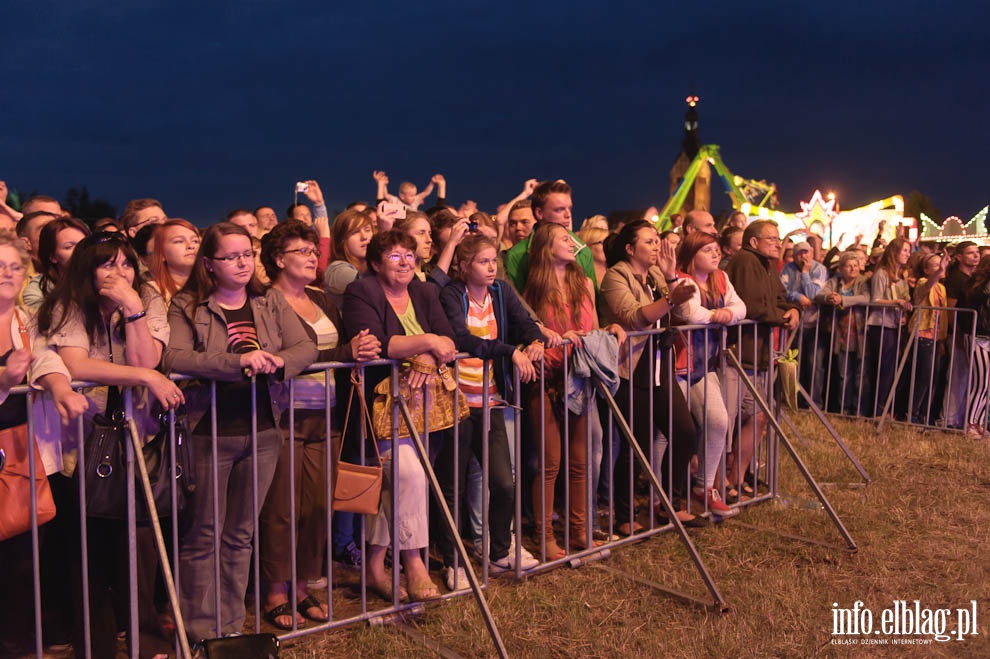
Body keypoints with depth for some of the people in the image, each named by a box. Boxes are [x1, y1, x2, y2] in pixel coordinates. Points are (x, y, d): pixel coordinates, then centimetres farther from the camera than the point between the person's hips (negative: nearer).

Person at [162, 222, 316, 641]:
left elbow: (307, 347, 0)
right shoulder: (187, 306, -5)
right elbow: (174, 358, -21)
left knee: (241, 534, 14)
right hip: (209, 435, -4)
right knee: (204, 536, 6)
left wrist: (278, 361, -22)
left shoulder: (271, 301, 8)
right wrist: (238, 360, -29)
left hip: (262, 433, 4)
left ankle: (231, 626, 26)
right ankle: (200, 632, 20)